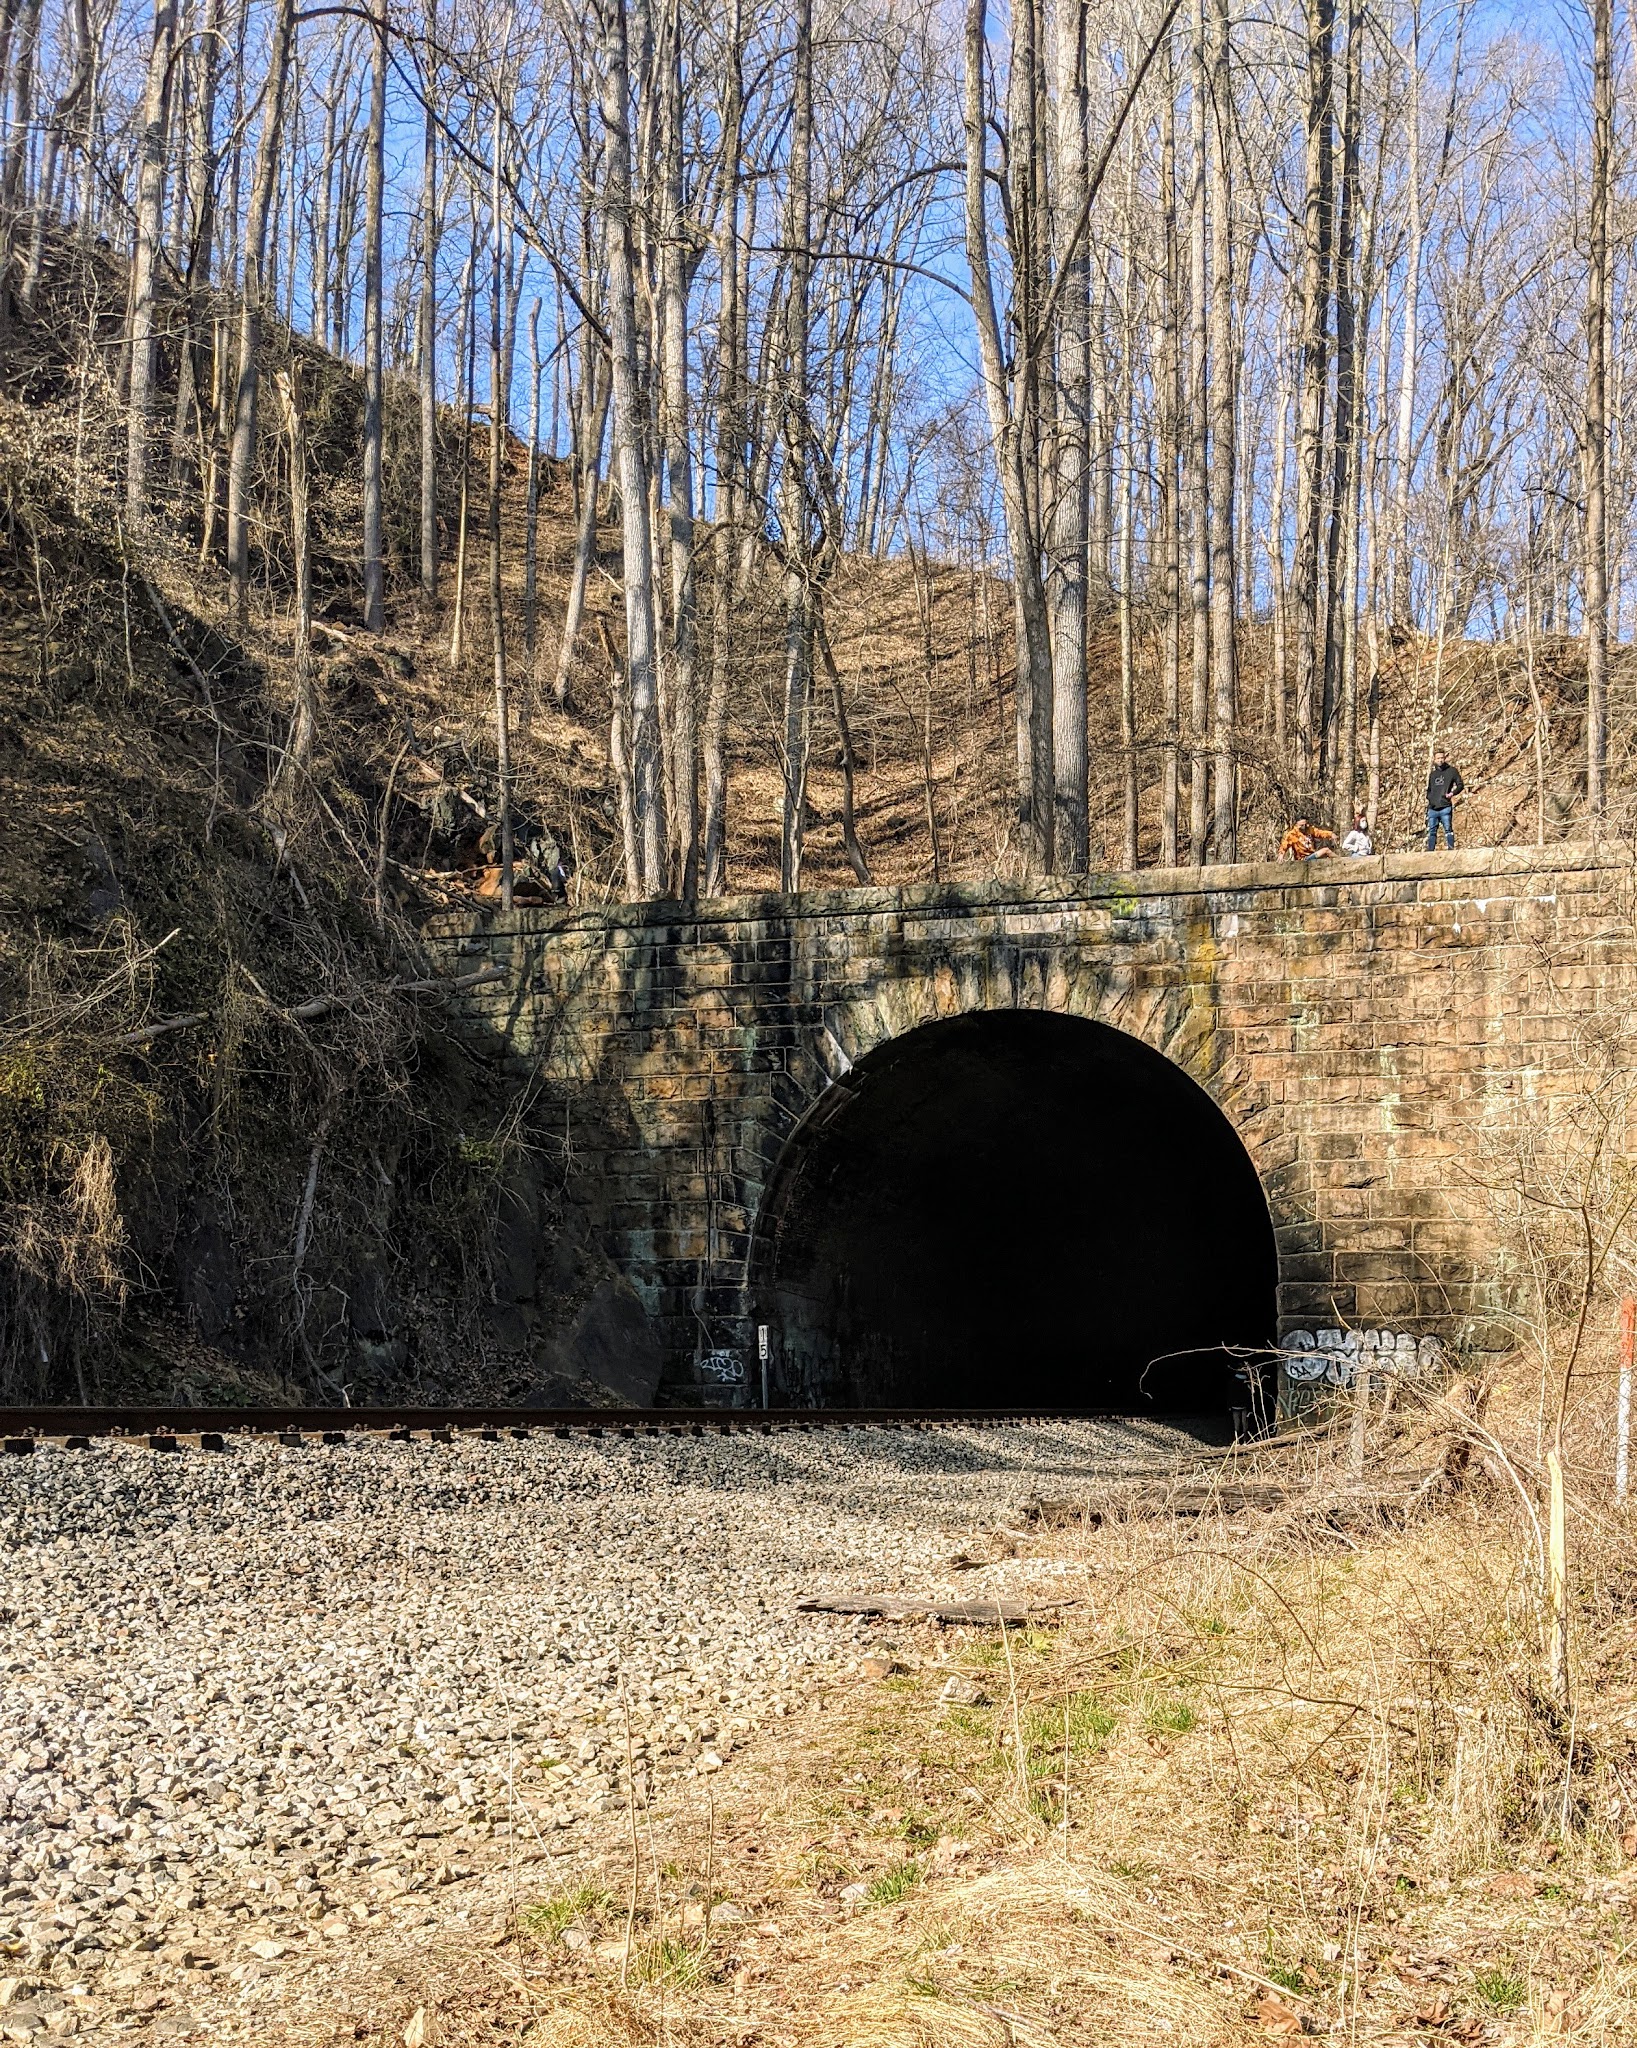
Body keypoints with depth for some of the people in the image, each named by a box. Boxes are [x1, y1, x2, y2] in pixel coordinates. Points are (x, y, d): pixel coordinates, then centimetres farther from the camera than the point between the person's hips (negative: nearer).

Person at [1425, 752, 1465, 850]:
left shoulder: (1452, 771, 6)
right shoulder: (1433, 774, 21)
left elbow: (1460, 785, 4)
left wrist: (1452, 793, -12)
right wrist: (1429, 798, 10)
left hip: (1445, 807, -5)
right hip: (1432, 808, 5)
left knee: (1448, 830, -8)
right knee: (1431, 832, 3)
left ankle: (1451, 849, -9)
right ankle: (1430, 851, 5)